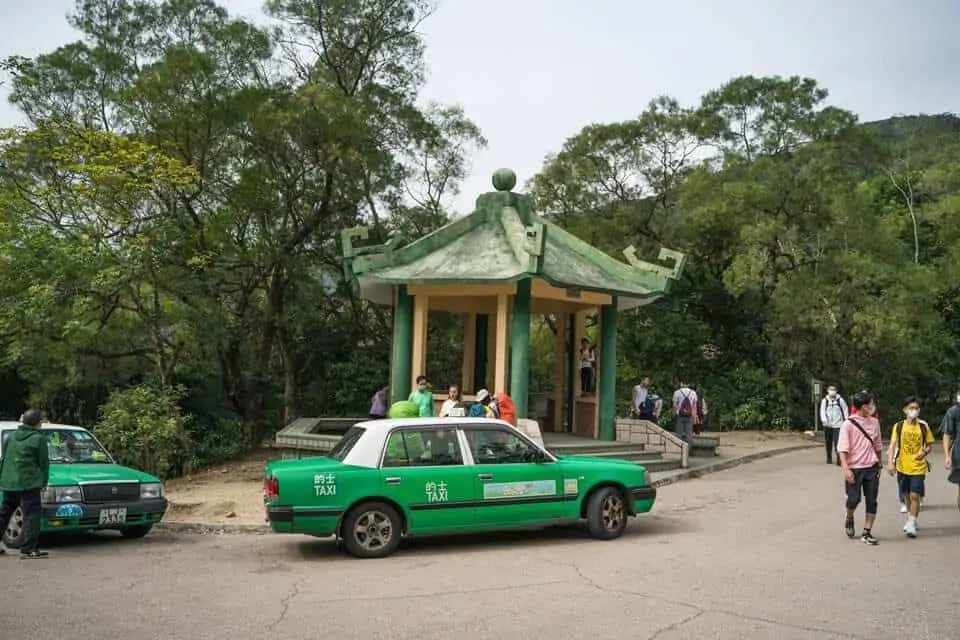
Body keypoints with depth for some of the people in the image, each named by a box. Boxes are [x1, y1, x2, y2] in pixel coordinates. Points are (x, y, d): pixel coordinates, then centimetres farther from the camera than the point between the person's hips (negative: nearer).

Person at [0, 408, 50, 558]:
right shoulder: (38, 439, -7)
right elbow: (43, 463, -4)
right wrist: (44, 482, 8)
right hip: (28, 483, -7)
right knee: (31, 515, -4)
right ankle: (28, 549, -8)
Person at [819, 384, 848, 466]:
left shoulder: (840, 400, 0)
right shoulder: (824, 400, 2)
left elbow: (845, 410, 8)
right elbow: (822, 411, -5)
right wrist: (824, 420, -21)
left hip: (838, 425, -2)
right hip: (827, 425, 2)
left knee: (837, 442, -14)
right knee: (828, 442, 11)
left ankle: (839, 459, -13)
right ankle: (829, 458, 25)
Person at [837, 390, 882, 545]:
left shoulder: (874, 422, 6)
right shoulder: (848, 424, -10)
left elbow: (878, 445, 17)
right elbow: (842, 448, -14)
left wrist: (879, 463, 21)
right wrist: (845, 468, -21)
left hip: (871, 468, 5)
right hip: (854, 468, -4)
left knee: (871, 501, 3)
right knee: (854, 499, -2)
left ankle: (867, 533, 11)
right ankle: (849, 519, 30)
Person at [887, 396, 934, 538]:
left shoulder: (924, 426, -3)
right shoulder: (898, 426, -3)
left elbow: (930, 445, 6)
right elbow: (892, 445, -6)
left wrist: (924, 452, -17)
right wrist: (890, 463, -17)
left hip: (918, 468, -2)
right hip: (902, 467, 2)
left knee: (914, 495, -9)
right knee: (907, 496, 15)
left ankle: (912, 524, 0)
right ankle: (911, 519, 33)